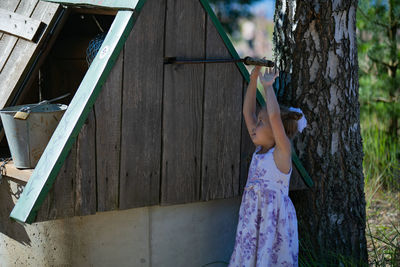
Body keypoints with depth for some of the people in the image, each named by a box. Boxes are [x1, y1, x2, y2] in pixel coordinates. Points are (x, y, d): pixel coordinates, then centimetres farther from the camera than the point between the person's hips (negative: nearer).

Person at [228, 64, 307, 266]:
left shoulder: (282, 151, -10)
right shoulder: (259, 149, 10)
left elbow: (274, 116, -25)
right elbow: (247, 112, 11)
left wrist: (268, 86, -15)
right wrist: (253, 79, 7)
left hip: (274, 218, -7)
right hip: (253, 219, 7)